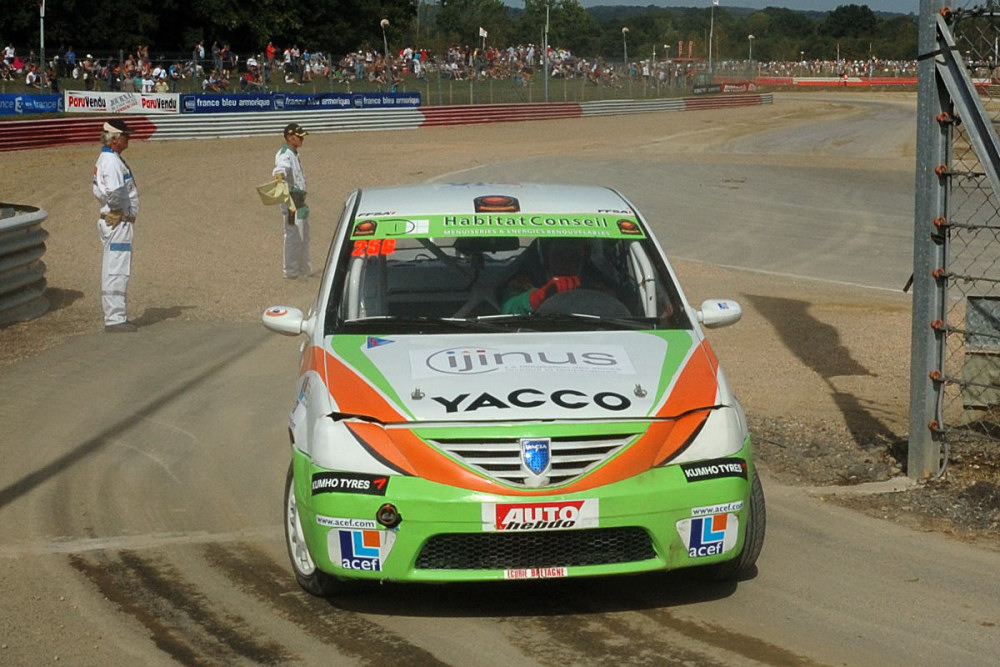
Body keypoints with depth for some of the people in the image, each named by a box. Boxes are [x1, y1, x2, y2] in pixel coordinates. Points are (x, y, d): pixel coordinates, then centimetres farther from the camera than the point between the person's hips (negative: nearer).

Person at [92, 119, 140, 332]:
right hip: (118, 222, -11)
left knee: (113, 271, 15)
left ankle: (114, 316, 21)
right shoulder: (112, 162, -18)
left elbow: (99, 191, 21)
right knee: (116, 270, -8)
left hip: (110, 221, 11)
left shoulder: (106, 159, 15)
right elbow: (114, 192, -30)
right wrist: (125, 212, -14)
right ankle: (115, 319, -7)